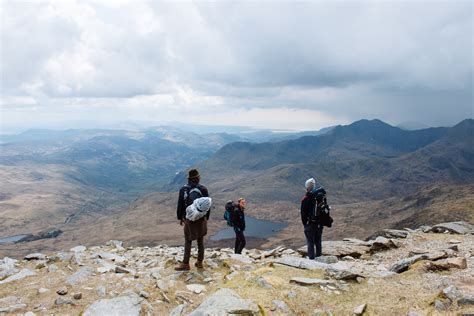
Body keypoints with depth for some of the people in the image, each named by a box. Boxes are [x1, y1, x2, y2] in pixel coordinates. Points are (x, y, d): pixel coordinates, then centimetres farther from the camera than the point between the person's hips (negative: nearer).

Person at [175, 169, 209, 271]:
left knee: (188, 241, 7)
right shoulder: (203, 189, -5)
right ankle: (199, 262, 19)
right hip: (201, 218, 1)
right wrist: (207, 217, 11)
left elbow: (180, 205, -2)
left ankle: (185, 264, 9)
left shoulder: (183, 189, -7)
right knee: (200, 241, 12)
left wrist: (180, 218, 9)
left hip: (189, 219, -1)